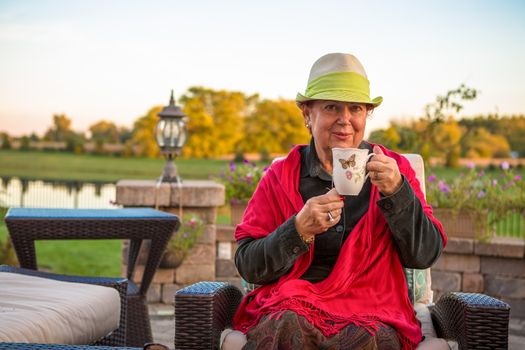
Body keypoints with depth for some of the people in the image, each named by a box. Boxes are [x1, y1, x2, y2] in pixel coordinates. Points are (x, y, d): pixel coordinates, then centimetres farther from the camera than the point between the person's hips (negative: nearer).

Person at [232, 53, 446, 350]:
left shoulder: (394, 170, 11)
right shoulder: (282, 175, 9)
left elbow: (426, 255, 2)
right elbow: (248, 266, 2)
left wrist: (396, 191, -12)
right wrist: (299, 229, -14)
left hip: (371, 313, 1)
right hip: (290, 306, 0)